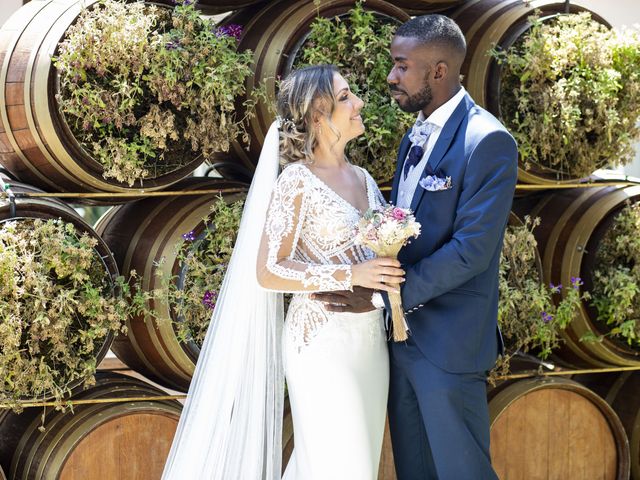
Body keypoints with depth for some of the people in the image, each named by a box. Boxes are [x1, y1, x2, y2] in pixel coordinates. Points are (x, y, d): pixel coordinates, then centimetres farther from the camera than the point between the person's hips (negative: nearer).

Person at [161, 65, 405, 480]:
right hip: (324, 341, -7)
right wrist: (351, 276, -22)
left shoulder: (363, 179, 10)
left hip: (370, 338, 7)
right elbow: (268, 271, -15)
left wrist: (390, 274, 0)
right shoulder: (297, 182, -11)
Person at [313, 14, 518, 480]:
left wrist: (382, 295, -21)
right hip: (402, 335, 8)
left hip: (448, 343, -8)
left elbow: (471, 249, -22)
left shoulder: (487, 142, -17)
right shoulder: (415, 138, 12)